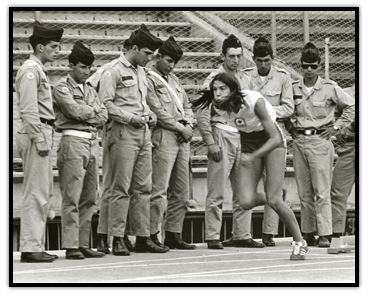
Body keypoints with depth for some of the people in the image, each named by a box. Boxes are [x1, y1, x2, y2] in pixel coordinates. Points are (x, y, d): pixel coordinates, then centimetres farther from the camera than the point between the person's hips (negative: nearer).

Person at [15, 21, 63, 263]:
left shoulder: (40, 71, 20)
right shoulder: (30, 69, -10)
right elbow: (29, 109, -18)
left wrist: (46, 138, 14)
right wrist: (40, 140, -20)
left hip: (43, 133, 10)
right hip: (36, 134, -10)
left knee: (44, 192, 12)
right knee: (36, 192, -10)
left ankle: (36, 245, 16)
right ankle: (30, 247, -9)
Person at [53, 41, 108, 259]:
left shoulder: (90, 90, 22)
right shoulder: (62, 88, 1)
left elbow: (103, 116, 12)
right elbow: (74, 110, -13)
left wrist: (85, 114, -4)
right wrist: (93, 111, 3)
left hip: (93, 141, 7)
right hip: (73, 141, -7)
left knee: (89, 198, 6)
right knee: (72, 197, -9)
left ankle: (84, 244, 9)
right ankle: (71, 246, -10)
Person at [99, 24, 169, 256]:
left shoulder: (141, 72, 19)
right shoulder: (113, 72, -6)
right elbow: (106, 104, -13)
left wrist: (150, 115, 11)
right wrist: (131, 118, -16)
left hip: (144, 133, 8)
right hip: (124, 132, -8)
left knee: (143, 188, 7)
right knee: (122, 188, -7)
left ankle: (143, 237, 10)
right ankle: (118, 239, -5)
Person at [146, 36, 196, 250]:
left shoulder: (174, 80, 22)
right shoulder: (149, 80, -4)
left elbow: (187, 106, 24)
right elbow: (157, 111, -11)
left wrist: (189, 125, 6)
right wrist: (179, 127, -9)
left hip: (182, 137, 9)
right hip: (164, 136, -8)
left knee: (181, 192, 7)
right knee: (159, 190, -12)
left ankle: (174, 234, 11)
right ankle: (152, 235, -11)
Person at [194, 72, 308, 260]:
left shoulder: (255, 102, -31)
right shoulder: (219, 105, -18)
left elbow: (276, 138, -31)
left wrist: (253, 156, -43)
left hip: (271, 142, -4)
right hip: (248, 144, 4)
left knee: (273, 200, -14)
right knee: (246, 202, -13)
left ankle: (299, 242, 6)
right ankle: (276, 196, 21)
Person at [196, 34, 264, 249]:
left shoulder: (245, 79, 14)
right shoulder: (214, 79, -4)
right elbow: (202, 115, -8)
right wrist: (211, 143, -13)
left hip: (243, 135, 6)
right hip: (222, 134, -6)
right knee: (217, 191, -6)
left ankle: (242, 235, 13)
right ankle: (213, 237, -3)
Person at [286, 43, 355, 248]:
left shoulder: (329, 88, -3)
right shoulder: (294, 88, 7)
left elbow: (352, 106, 3)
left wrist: (337, 126, 0)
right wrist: (290, 126, 12)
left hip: (320, 141, -4)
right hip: (299, 141, 4)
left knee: (322, 191, -8)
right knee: (304, 192, 5)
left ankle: (325, 234, -9)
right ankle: (308, 233, 10)